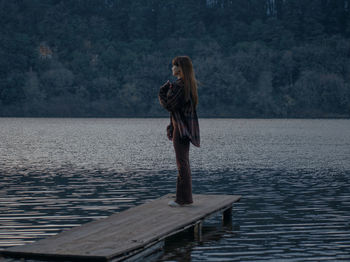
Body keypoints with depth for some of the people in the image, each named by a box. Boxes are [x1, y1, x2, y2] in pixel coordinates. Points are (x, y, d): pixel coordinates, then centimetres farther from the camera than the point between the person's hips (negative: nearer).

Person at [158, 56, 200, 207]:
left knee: (182, 163, -6)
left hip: (180, 128, -10)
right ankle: (186, 197, 19)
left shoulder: (178, 86, -17)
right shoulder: (189, 84, 13)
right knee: (184, 163, 14)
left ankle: (183, 198, -3)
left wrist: (162, 91, -2)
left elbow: (168, 105, -17)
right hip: (187, 127, 10)